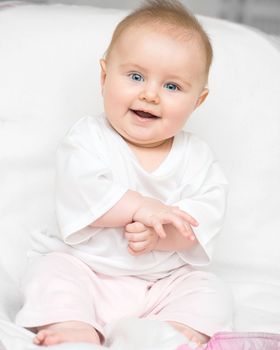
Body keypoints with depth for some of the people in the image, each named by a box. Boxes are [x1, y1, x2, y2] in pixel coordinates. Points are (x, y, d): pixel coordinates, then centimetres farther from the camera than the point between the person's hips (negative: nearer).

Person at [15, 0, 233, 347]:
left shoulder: (197, 156, 0)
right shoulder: (88, 137, -6)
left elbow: (206, 213, -11)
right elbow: (81, 189, -23)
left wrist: (158, 234, -28)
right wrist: (140, 207, -31)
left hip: (166, 282, 2)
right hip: (85, 269, -1)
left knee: (212, 294, -17)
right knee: (49, 271, -24)